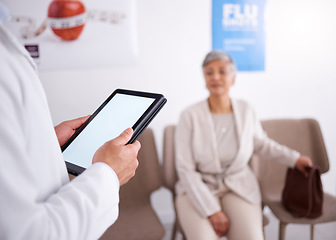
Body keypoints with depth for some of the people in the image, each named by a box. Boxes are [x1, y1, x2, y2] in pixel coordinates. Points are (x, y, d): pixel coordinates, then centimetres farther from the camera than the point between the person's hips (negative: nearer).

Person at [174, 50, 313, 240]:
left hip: (239, 187, 3)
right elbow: (185, 169, -11)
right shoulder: (190, 116, -12)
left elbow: (261, 143, 20)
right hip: (198, 190, -2)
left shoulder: (246, 111, -1)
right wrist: (212, 211, -15)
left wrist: (294, 158, 14)